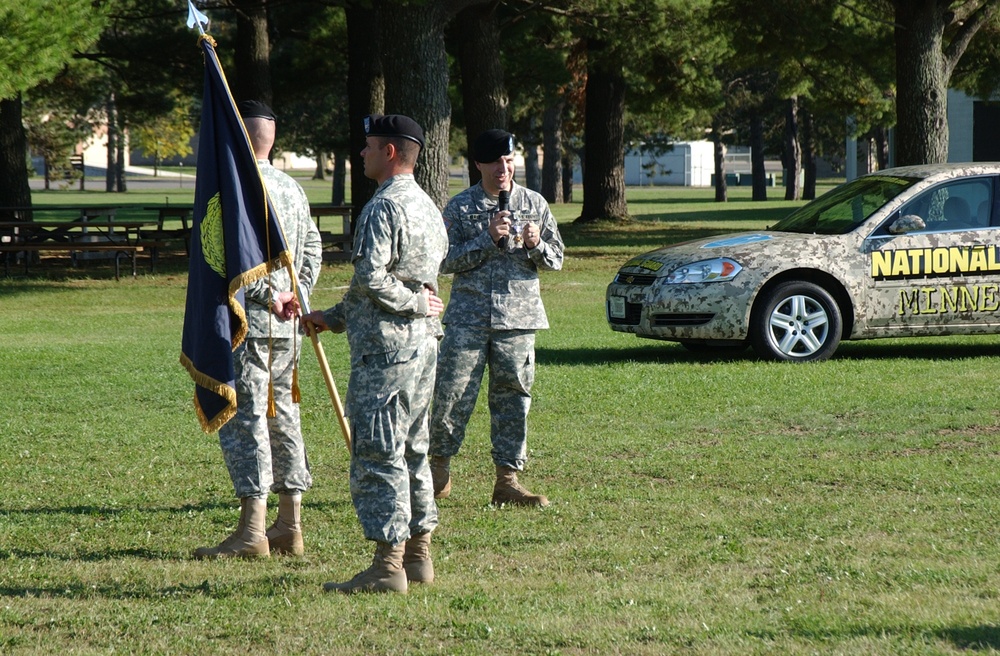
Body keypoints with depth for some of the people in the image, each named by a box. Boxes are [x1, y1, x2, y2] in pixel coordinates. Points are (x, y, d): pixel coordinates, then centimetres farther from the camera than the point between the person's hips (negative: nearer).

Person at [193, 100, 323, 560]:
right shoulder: (292, 188, 15)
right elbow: (313, 247, 19)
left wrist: (270, 297, -12)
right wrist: (295, 294, 10)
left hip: (249, 320, -9)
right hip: (286, 326, 9)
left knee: (244, 418, -8)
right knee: (282, 416, 12)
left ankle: (252, 531, -10)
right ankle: (289, 528, 15)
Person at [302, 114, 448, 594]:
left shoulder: (383, 206, -14)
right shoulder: (428, 207, 16)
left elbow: (371, 278, -24)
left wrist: (415, 303, -8)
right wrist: (333, 318, 22)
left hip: (385, 348, -10)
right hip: (422, 343, 10)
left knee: (378, 454, -7)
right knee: (412, 451, 14)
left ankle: (388, 566, -8)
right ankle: (418, 556, 18)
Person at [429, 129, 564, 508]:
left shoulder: (534, 204, 9)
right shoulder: (460, 207, 3)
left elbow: (557, 260, 11)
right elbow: (446, 261, -4)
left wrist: (536, 245, -10)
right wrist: (487, 240, -14)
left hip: (518, 319, 2)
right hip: (469, 317, -2)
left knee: (513, 398, 3)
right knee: (452, 394, -4)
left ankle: (507, 480, 9)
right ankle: (439, 466, 15)